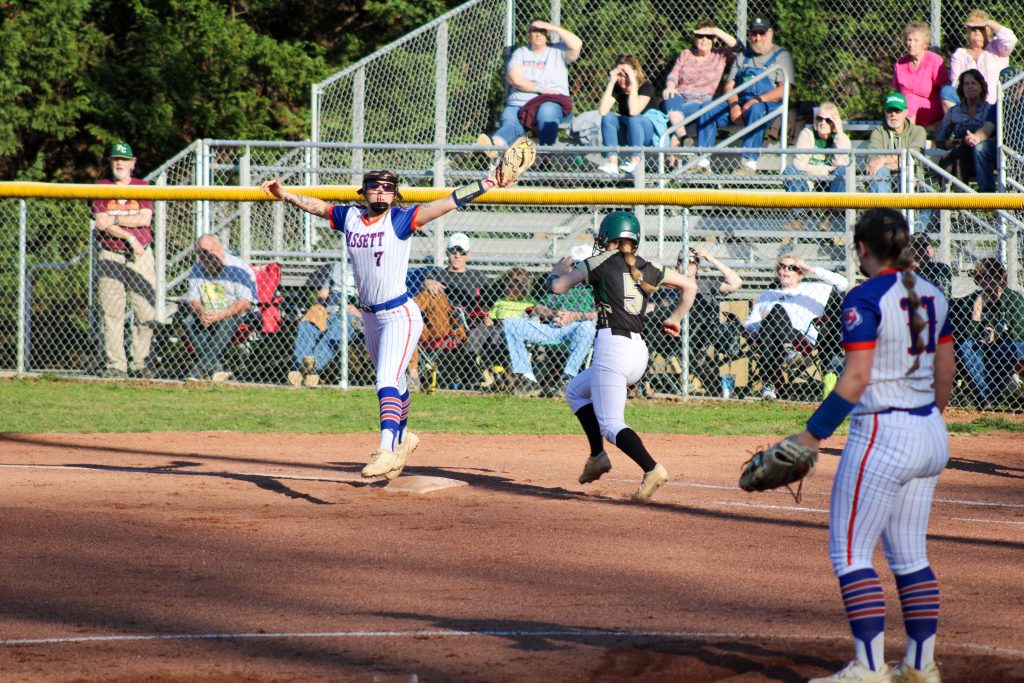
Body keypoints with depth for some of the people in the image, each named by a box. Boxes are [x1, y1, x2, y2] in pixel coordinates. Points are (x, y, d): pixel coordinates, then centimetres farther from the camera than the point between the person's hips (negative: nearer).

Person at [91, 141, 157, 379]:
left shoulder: (142, 187, 8)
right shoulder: (101, 188, 6)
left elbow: (145, 218, -5)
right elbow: (101, 223, -5)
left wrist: (115, 220, -10)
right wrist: (130, 238, -12)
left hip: (141, 256, 1)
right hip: (110, 257, -1)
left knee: (146, 313, -3)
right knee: (111, 314, -5)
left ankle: (140, 364, 6)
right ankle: (115, 366, -2)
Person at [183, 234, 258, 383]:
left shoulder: (238, 269, -13)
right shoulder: (197, 270, 4)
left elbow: (245, 302, -19)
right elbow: (192, 300, 4)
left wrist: (220, 315, -30)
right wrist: (201, 312, -20)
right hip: (208, 314, 5)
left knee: (226, 323, -38)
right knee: (189, 322, -25)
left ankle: (200, 370, -39)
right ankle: (215, 369, -34)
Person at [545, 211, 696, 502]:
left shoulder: (598, 263, 1)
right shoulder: (648, 269, 15)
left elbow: (557, 287, 5)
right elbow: (689, 286, 18)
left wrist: (559, 270, 27)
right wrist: (675, 319, 26)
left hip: (612, 346, -7)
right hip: (639, 350, 7)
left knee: (611, 424, -8)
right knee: (576, 391, 28)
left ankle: (652, 469, -29)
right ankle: (597, 456, 19)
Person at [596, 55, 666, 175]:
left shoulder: (646, 86, -14)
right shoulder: (617, 88, -2)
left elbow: (634, 111, -32)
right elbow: (602, 111, -19)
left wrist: (633, 83, -31)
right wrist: (611, 82, -21)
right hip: (626, 132, 5)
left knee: (633, 119, -35)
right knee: (608, 117, -22)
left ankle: (635, 163, -39)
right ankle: (612, 162, -32)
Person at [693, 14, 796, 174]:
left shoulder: (781, 56, 6)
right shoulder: (744, 56, 23)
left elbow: (783, 90, -7)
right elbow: (729, 86, 16)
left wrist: (757, 100, -18)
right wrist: (734, 105, -6)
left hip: (768, 104, -5)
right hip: (740, 102, 5)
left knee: (755, 110, -40)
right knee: (707, 110, -16)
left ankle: (749, 163, -46)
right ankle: (703, 162, -21)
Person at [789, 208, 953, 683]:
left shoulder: (865, 299, -13)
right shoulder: (931, 295, 9)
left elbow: (856, 378, -20)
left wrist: (812, 435, -18)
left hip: (882, 436, -8)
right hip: (931, 438, 8)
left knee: (849, 551, -2)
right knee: (910, 553, 16)